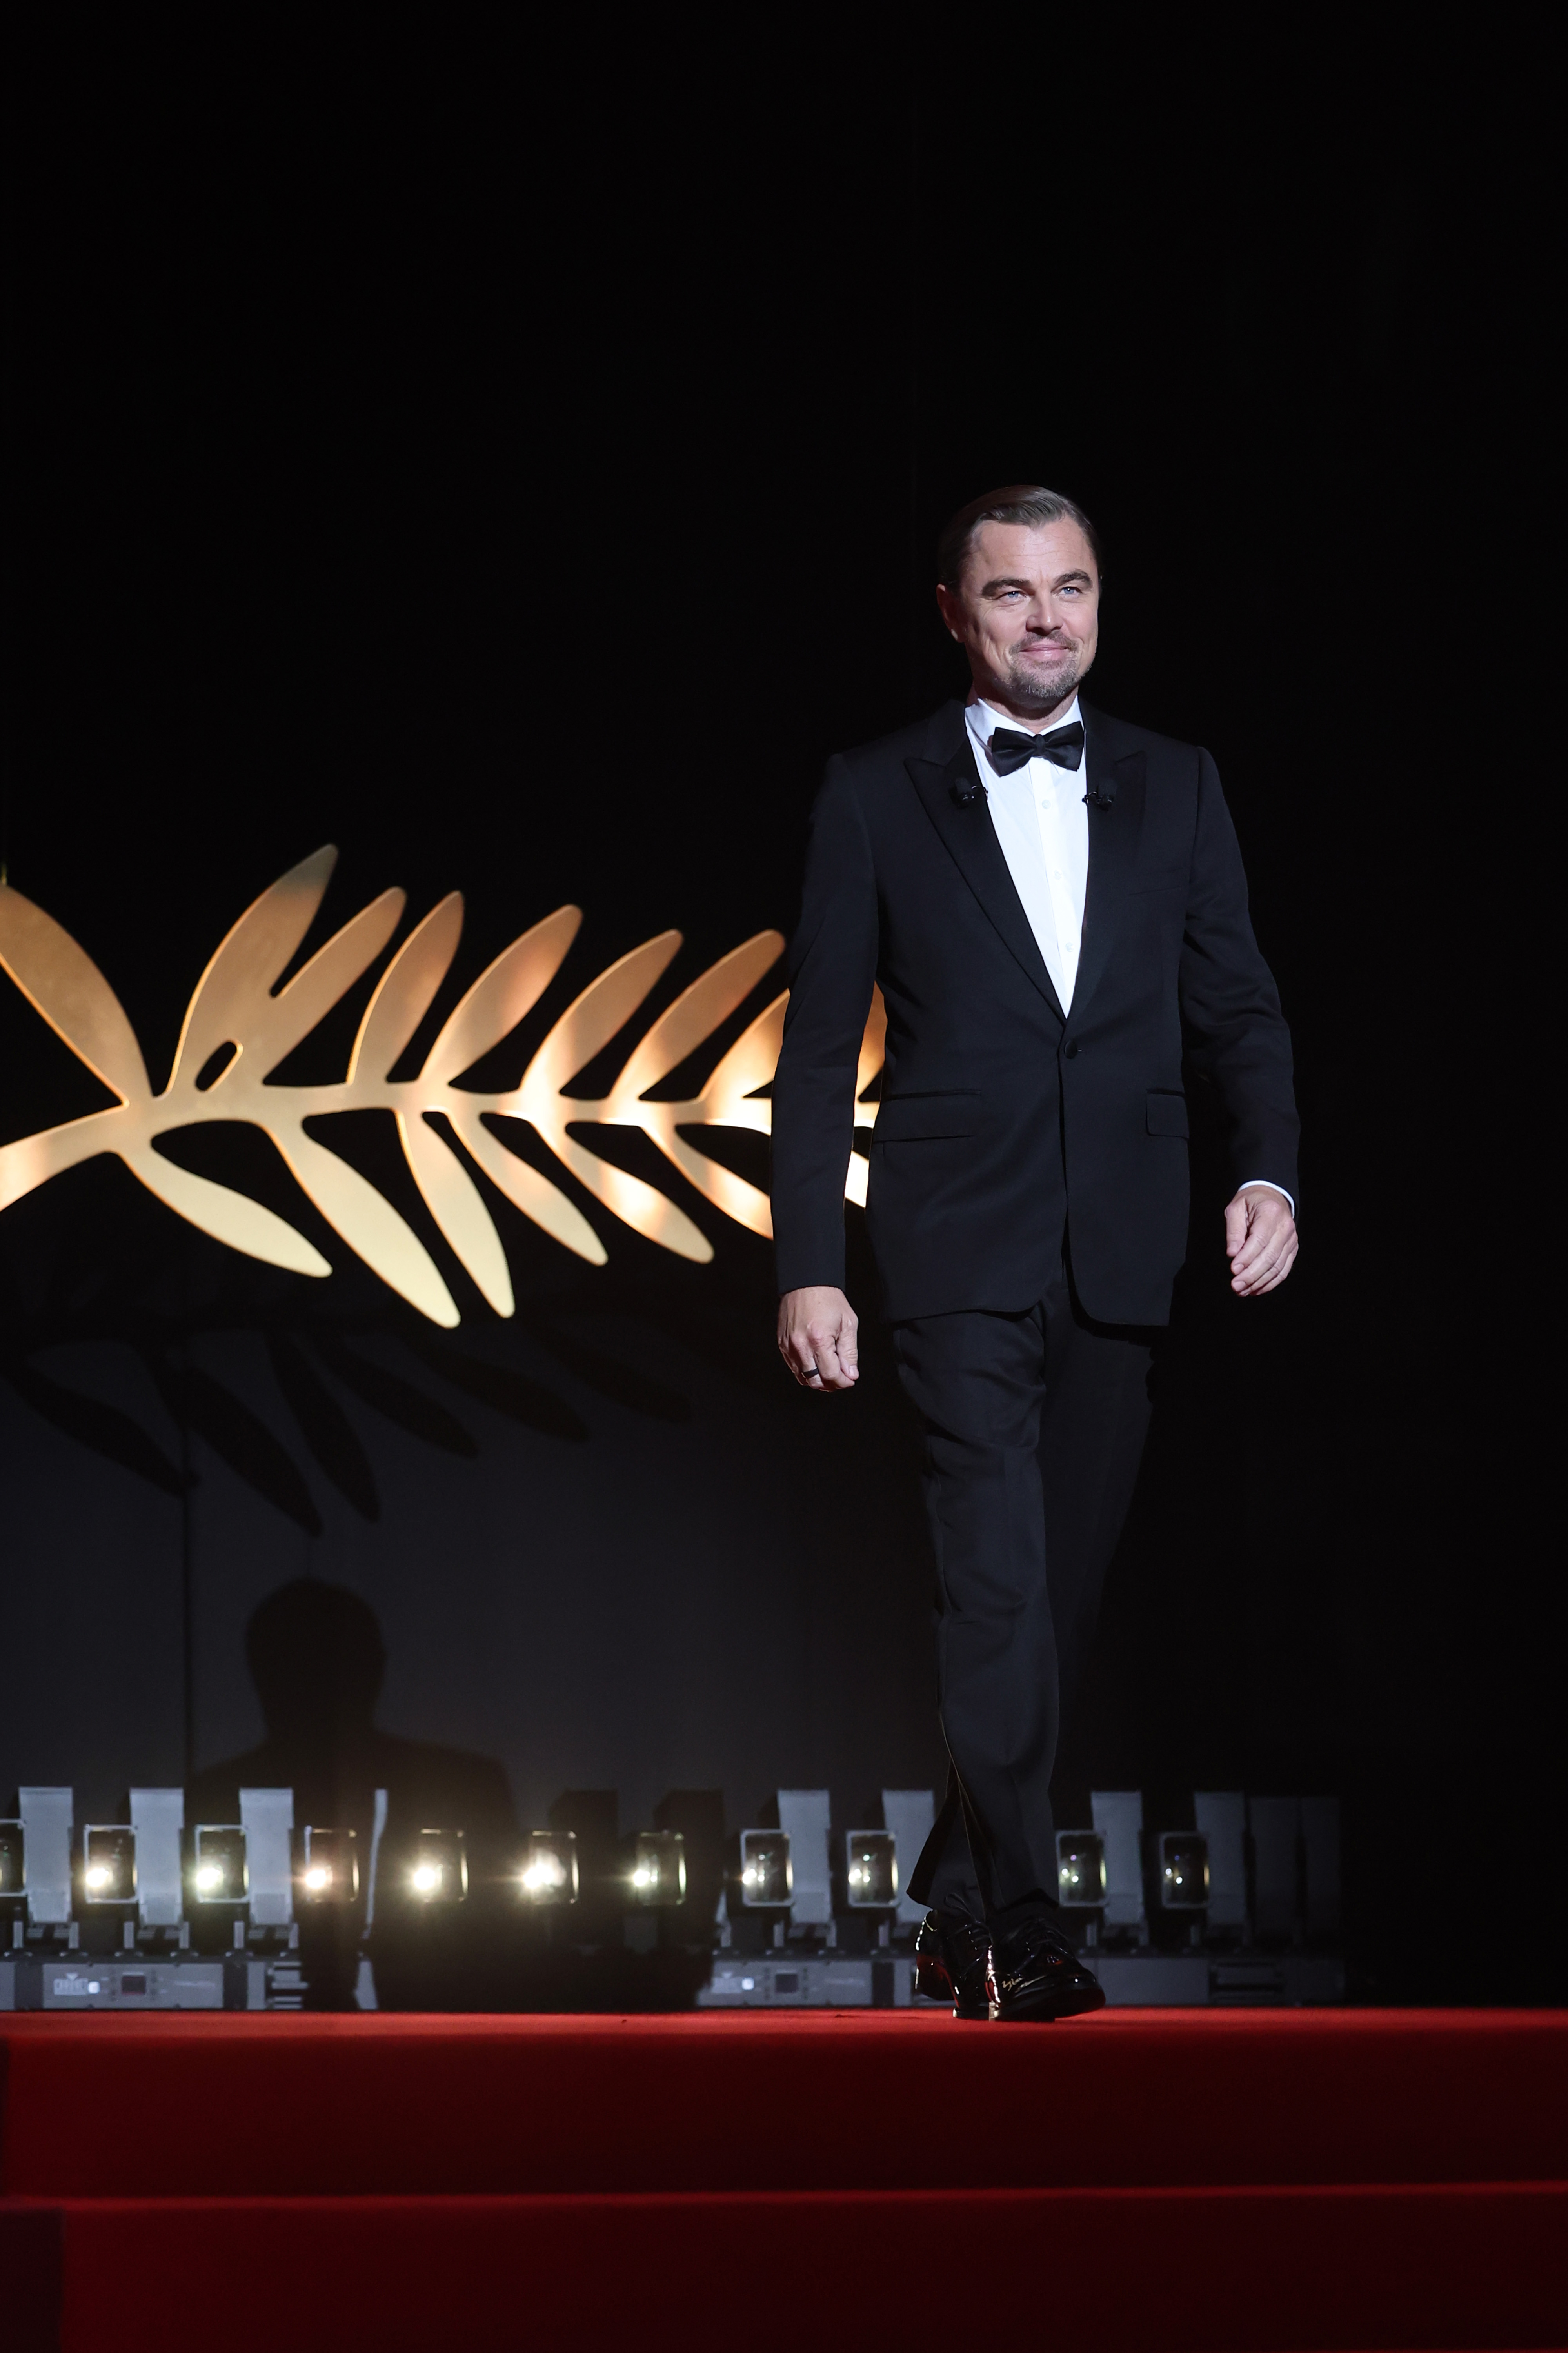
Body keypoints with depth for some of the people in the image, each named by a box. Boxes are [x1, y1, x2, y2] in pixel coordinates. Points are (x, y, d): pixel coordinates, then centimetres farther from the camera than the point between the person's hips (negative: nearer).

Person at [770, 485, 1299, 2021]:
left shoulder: (1174, 788, 12)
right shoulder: (877, 796, 4)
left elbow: (1235, 1007, 10)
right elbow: (820, 1048, 3)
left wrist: (1268, 1169, -8)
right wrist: (808, 1267, -4)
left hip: (1118, 1255, 3)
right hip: (960, 1247, -3)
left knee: (1061, 1590, 9)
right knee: (998, 1589, -13)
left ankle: (958, 1906, 23)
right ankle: (1014, 1933, -10)